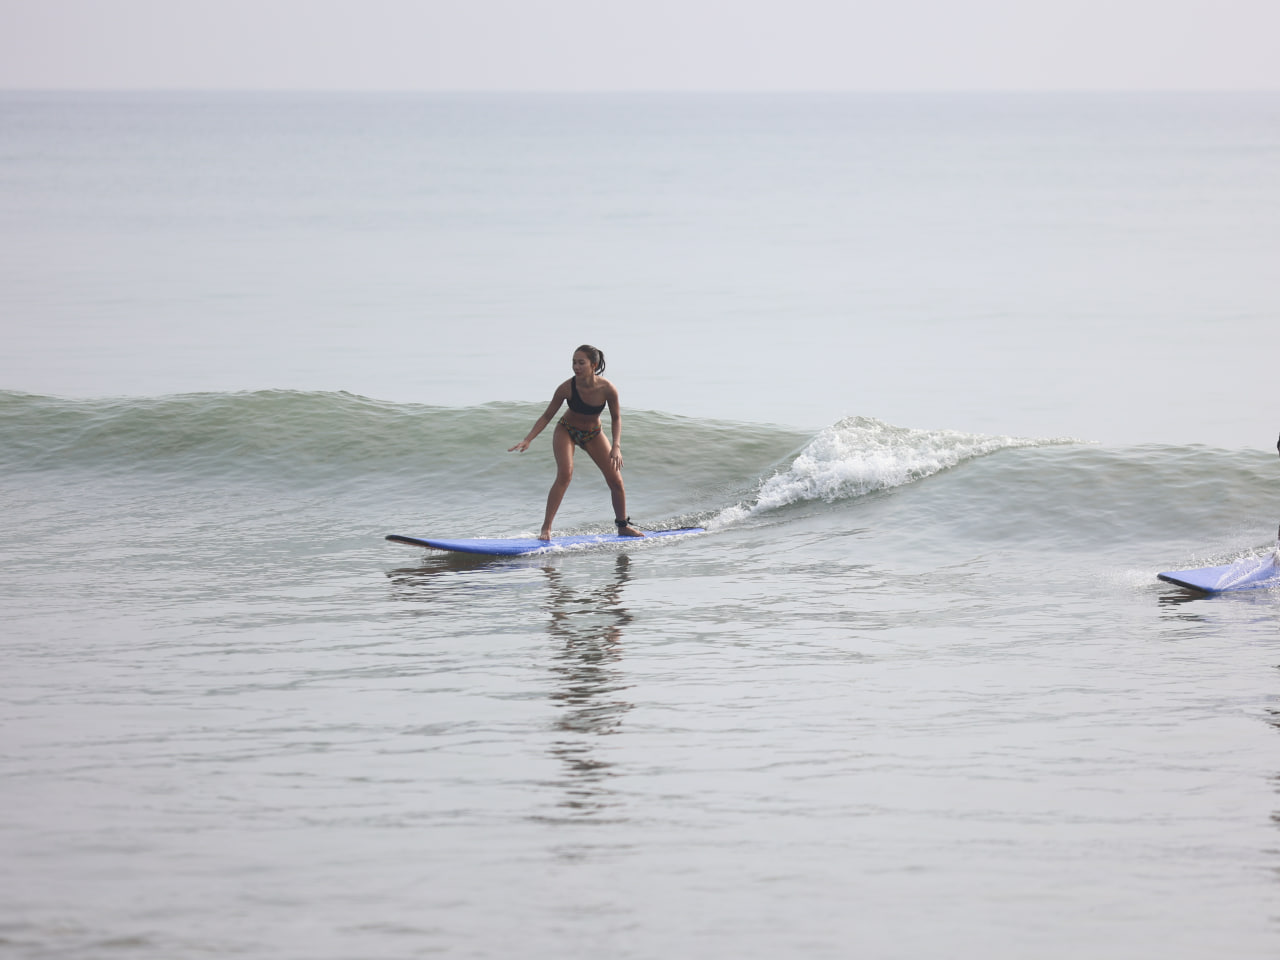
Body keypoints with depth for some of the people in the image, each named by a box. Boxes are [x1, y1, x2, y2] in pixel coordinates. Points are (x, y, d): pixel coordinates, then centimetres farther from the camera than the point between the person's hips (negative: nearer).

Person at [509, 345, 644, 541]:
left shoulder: (607, 389, -26)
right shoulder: (567, 388, -28)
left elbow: (616, 418, -9)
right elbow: (547, 416, -17)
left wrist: (616, 446, -20)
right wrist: (528, 440, -26)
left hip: (592, 434, 2)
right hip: (567, 431, -2)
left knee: (615, 480, 1)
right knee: (565, 475, -25)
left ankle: (623, 525, 22)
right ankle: (546, 528, -21)